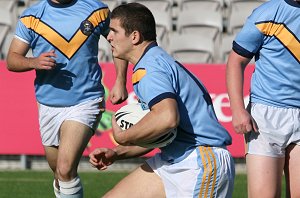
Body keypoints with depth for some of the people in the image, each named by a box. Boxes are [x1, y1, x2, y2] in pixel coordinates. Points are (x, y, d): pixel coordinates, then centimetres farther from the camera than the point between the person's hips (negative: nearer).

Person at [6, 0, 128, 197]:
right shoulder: (31, 17, 0)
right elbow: (12, 60, -1)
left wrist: (120, 81, 3)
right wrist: (34, 62, -22)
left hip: (86, 101, -3)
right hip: (49, 105, 3)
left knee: (66, 169, -21)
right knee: (60, 174, 13)